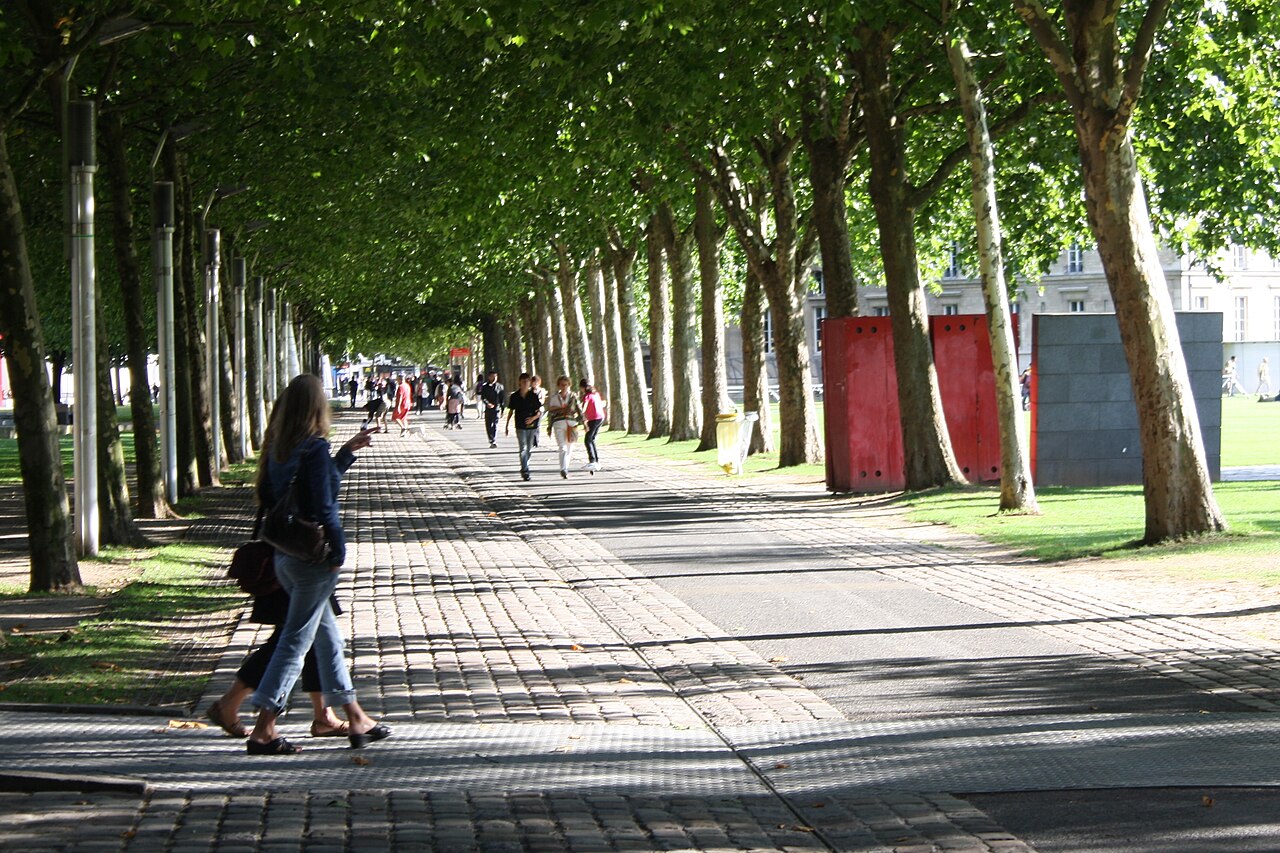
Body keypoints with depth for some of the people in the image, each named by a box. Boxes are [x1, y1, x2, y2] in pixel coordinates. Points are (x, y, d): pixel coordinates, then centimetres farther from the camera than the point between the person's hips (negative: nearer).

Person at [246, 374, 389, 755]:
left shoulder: (277, 447, 7)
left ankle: (356, 720, 25)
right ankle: (263, 731, -2)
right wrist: (337, 551, -9)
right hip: (312, 556, -8)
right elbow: (323, 506, -19)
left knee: (327, 635, 17)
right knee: (295, 641, -3)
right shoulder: (314, 448, -17)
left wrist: (347, 452, 25)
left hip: (284, 554, 8)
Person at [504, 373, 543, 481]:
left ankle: (523, 469, 26)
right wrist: (507, 426, 11)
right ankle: (525, 471, -16)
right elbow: (511, 411, 10)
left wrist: (533, 418, -16)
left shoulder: (534, 396, 0)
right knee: (523, 449, -11)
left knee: (529, 449, 9)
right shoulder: (515, 397, 1)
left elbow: (539, 412, 3)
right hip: (520, 426, -1)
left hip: (532, 426, 1)